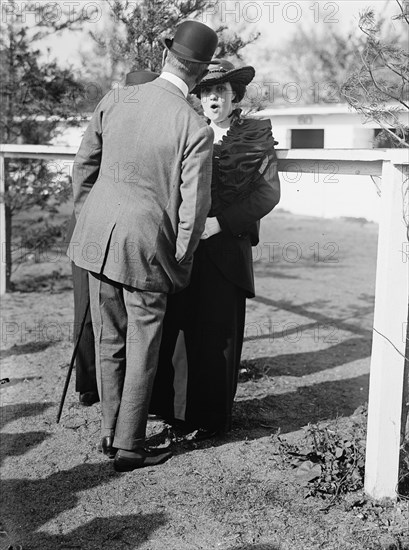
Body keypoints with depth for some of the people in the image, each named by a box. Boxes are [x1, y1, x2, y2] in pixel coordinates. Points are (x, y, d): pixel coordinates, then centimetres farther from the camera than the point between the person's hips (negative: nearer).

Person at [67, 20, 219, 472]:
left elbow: (84, 166, 5)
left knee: (108, 342, 17)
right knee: (142, 350, 9)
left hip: (97, 236, 5)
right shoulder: (196, 130, -15)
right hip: (146, 247, -5)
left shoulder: (114, 100, -3)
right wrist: (181, 263, 2)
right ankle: (129, 447, 19)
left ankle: (110, 434, 29)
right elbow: (193, 206, -12)